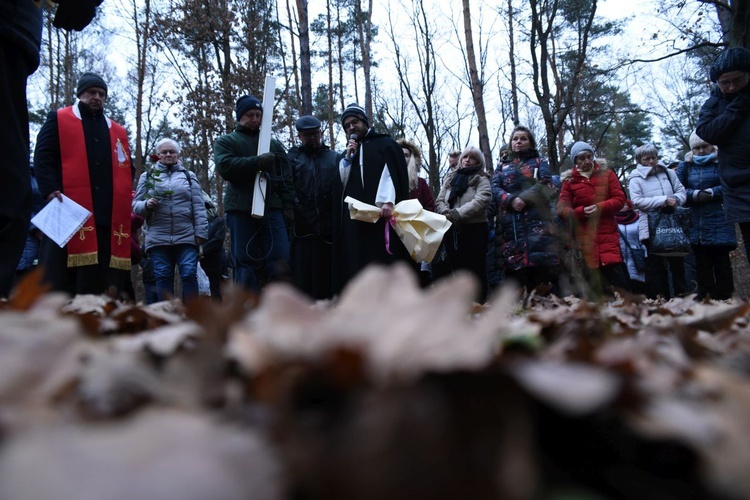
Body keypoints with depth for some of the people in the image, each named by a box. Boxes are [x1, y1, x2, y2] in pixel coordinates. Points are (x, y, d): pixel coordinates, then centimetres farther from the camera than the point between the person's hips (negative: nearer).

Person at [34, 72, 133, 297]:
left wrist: (123, 199, 6)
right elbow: (42, 157, 3)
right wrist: (50, 191, -13)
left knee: (101, 279, 1)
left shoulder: (118, 131, 23)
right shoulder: (58, 119, 13)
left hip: (109, 215, 3)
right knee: (60, 278, -3)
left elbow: (127, 168, 23)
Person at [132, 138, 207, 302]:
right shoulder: (147, 176, 15)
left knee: (189, 274, -8)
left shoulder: (189, 176, 15)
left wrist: (201, 233, -3)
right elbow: (135, 205, 12)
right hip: (158, 238, 1)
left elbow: (199, 207, 7)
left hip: (187, 237, -1)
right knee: (163, 277, 2)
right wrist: (146, 205, -11)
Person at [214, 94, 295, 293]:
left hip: (272, 209, 2)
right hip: (241, 211, -2)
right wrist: (258, 162, -11)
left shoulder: (274, 144, 22)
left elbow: (286, 179, 15)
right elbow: (225, 166, -7)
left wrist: (289, 208, 2)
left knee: (281, 264, -7)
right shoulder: (226, 142, 15)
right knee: (246, 265, -1)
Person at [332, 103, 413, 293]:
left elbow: (391, 172, -5)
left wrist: (387, 201, -22)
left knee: (383, 261, -10)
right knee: (357, 265, -3)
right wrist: (348, 158, 4)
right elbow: (342, 182, 17)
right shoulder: (348, 153, 26)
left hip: (381, 212, -4)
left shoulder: (385, 144, 11)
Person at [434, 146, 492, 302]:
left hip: (474, 228, -5)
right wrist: (447, 213, -12)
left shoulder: (481, 179, 4)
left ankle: (478, 303, 2)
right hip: (452, 229, 5)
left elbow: (481, 201, -14)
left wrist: (458, 214, -21)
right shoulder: (450, 178, 19)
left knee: (475, 268, -4)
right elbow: (439, 201, 10)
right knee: (456, 267, 10)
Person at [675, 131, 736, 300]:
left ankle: (724, 299, 4)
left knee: (721, 262, 0)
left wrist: (711, 193, -15)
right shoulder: (685, 165, 10)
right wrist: (695, 194, -12)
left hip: (719, 222, -2)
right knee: (702, 264, 3)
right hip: (696, 224, 2)